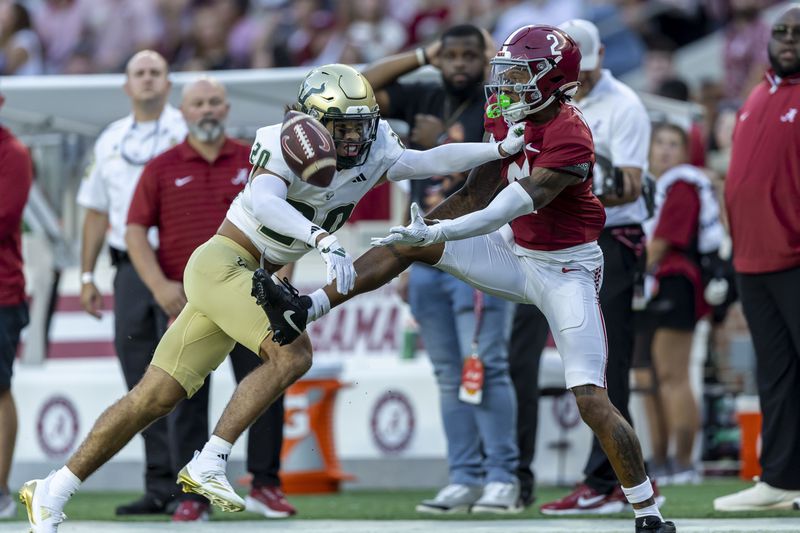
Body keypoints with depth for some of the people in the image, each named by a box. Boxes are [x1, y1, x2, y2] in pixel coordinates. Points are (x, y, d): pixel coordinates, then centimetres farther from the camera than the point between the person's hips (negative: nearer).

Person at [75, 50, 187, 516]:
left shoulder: (186, 133, 0)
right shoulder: (111, 141, 16)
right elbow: (97, 212, 21)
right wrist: (88, 276, 15)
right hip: (130, 269, 5)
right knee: (142, 384, 4)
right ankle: (160, 485, 9)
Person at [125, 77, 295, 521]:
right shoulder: (162, 169, 6)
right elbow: (135, 230, 2)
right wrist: (159, 286, -9)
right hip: (186, 300, 0)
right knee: (188, 400, -1)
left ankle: (265, 485, 8)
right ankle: (193, 494, 3)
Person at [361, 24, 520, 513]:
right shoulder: (424, 101, 12)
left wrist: (441, 143, -11)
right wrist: (421, 57, 7)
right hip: (427, 260, 6)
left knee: (485, 368, -11)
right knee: (450, 376, 6)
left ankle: (502, 479, -9)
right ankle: (465, 479, 9)